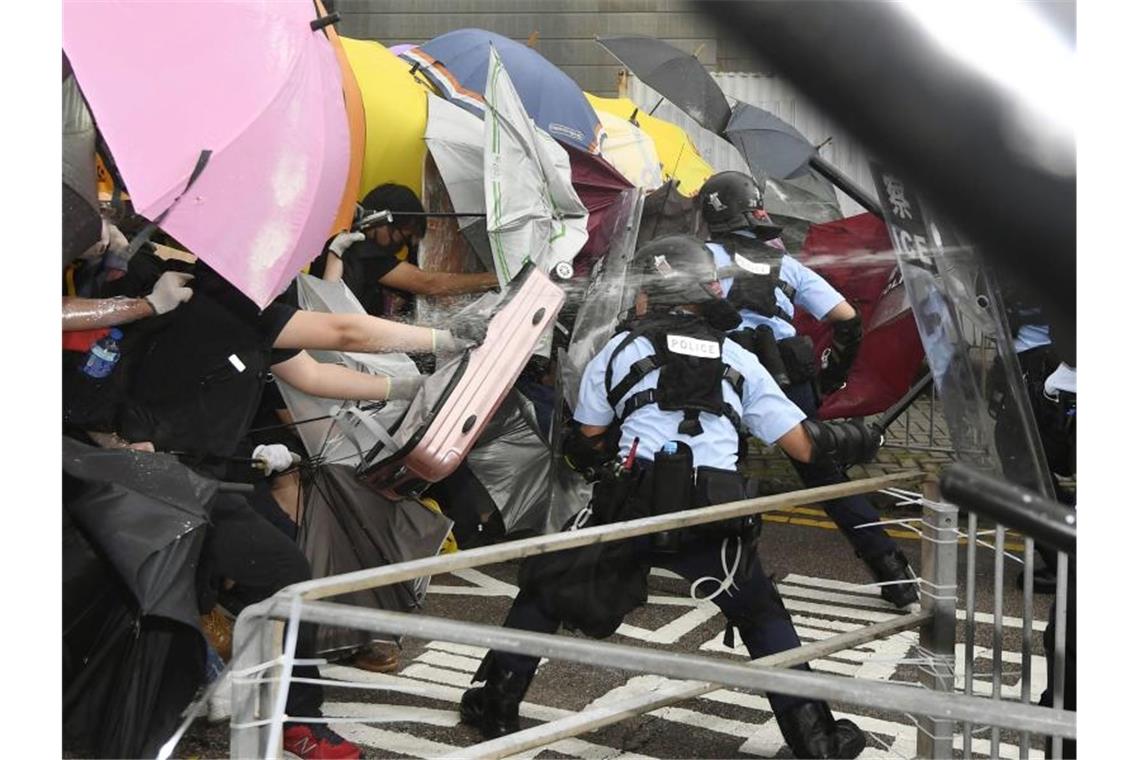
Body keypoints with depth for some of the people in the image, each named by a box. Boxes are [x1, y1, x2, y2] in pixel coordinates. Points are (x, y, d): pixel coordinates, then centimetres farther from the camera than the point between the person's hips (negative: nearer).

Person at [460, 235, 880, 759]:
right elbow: (803, 444, 15)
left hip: (630, 507, -2)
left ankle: (494, 706, 25)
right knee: (763, 617, 23)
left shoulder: (622, 349, 13)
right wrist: (850, 441, 34)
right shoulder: (738, 361, 18)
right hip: (713, 519, 2)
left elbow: (588, 442, 13)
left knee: (545, 591, 20)